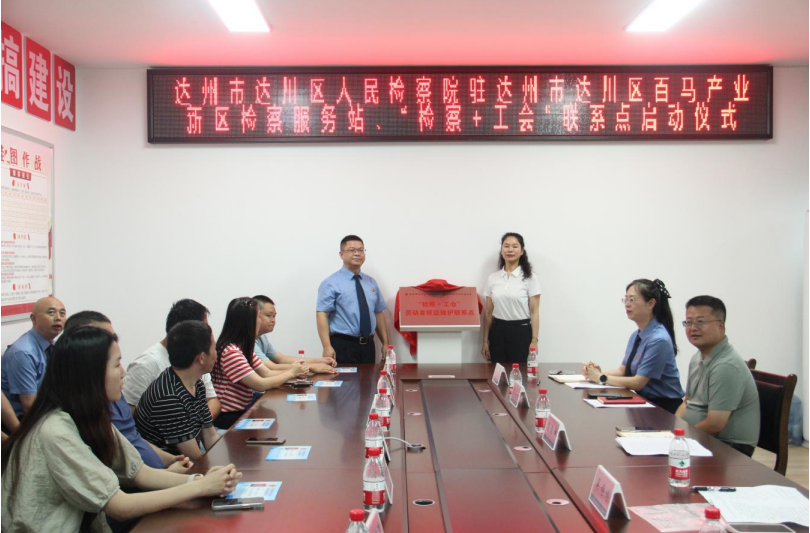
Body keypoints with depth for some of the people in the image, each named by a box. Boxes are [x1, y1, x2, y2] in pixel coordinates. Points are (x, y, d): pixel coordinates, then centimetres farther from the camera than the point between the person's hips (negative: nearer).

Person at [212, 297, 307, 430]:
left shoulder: (244, 348, 7)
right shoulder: (230, 352, -23)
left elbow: (267, 373, 5)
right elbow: (261, 384, -22)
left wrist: (293, 371, -11)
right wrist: (291, 373, -10)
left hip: (242, 410, 8)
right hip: (229, 417, -8)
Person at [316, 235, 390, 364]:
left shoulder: (371, 282, 13)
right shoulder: (331, 283, -5)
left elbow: (378, 313, 17)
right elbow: (322, 314, -13)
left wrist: (385, 343, 13)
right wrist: (327, 347, -23)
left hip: (368, 345, 6)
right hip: (343, 346, -5)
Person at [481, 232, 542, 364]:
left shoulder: (530, 278, -2)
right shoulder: (492, 278, 7)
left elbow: (534, 311, -5)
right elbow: (488, 312, 9)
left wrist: (534, 340, -11)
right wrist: (485, 341, 7)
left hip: (521, 332, -3)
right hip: (498, 332, 3)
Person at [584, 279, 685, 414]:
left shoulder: (659, 339, -19)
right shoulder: (635, 336, 8)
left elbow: (638, 382, -19)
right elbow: (623, 370, 12)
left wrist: (601, 378, -14)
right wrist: (599, 373, -7)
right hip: (644, 401, 7)